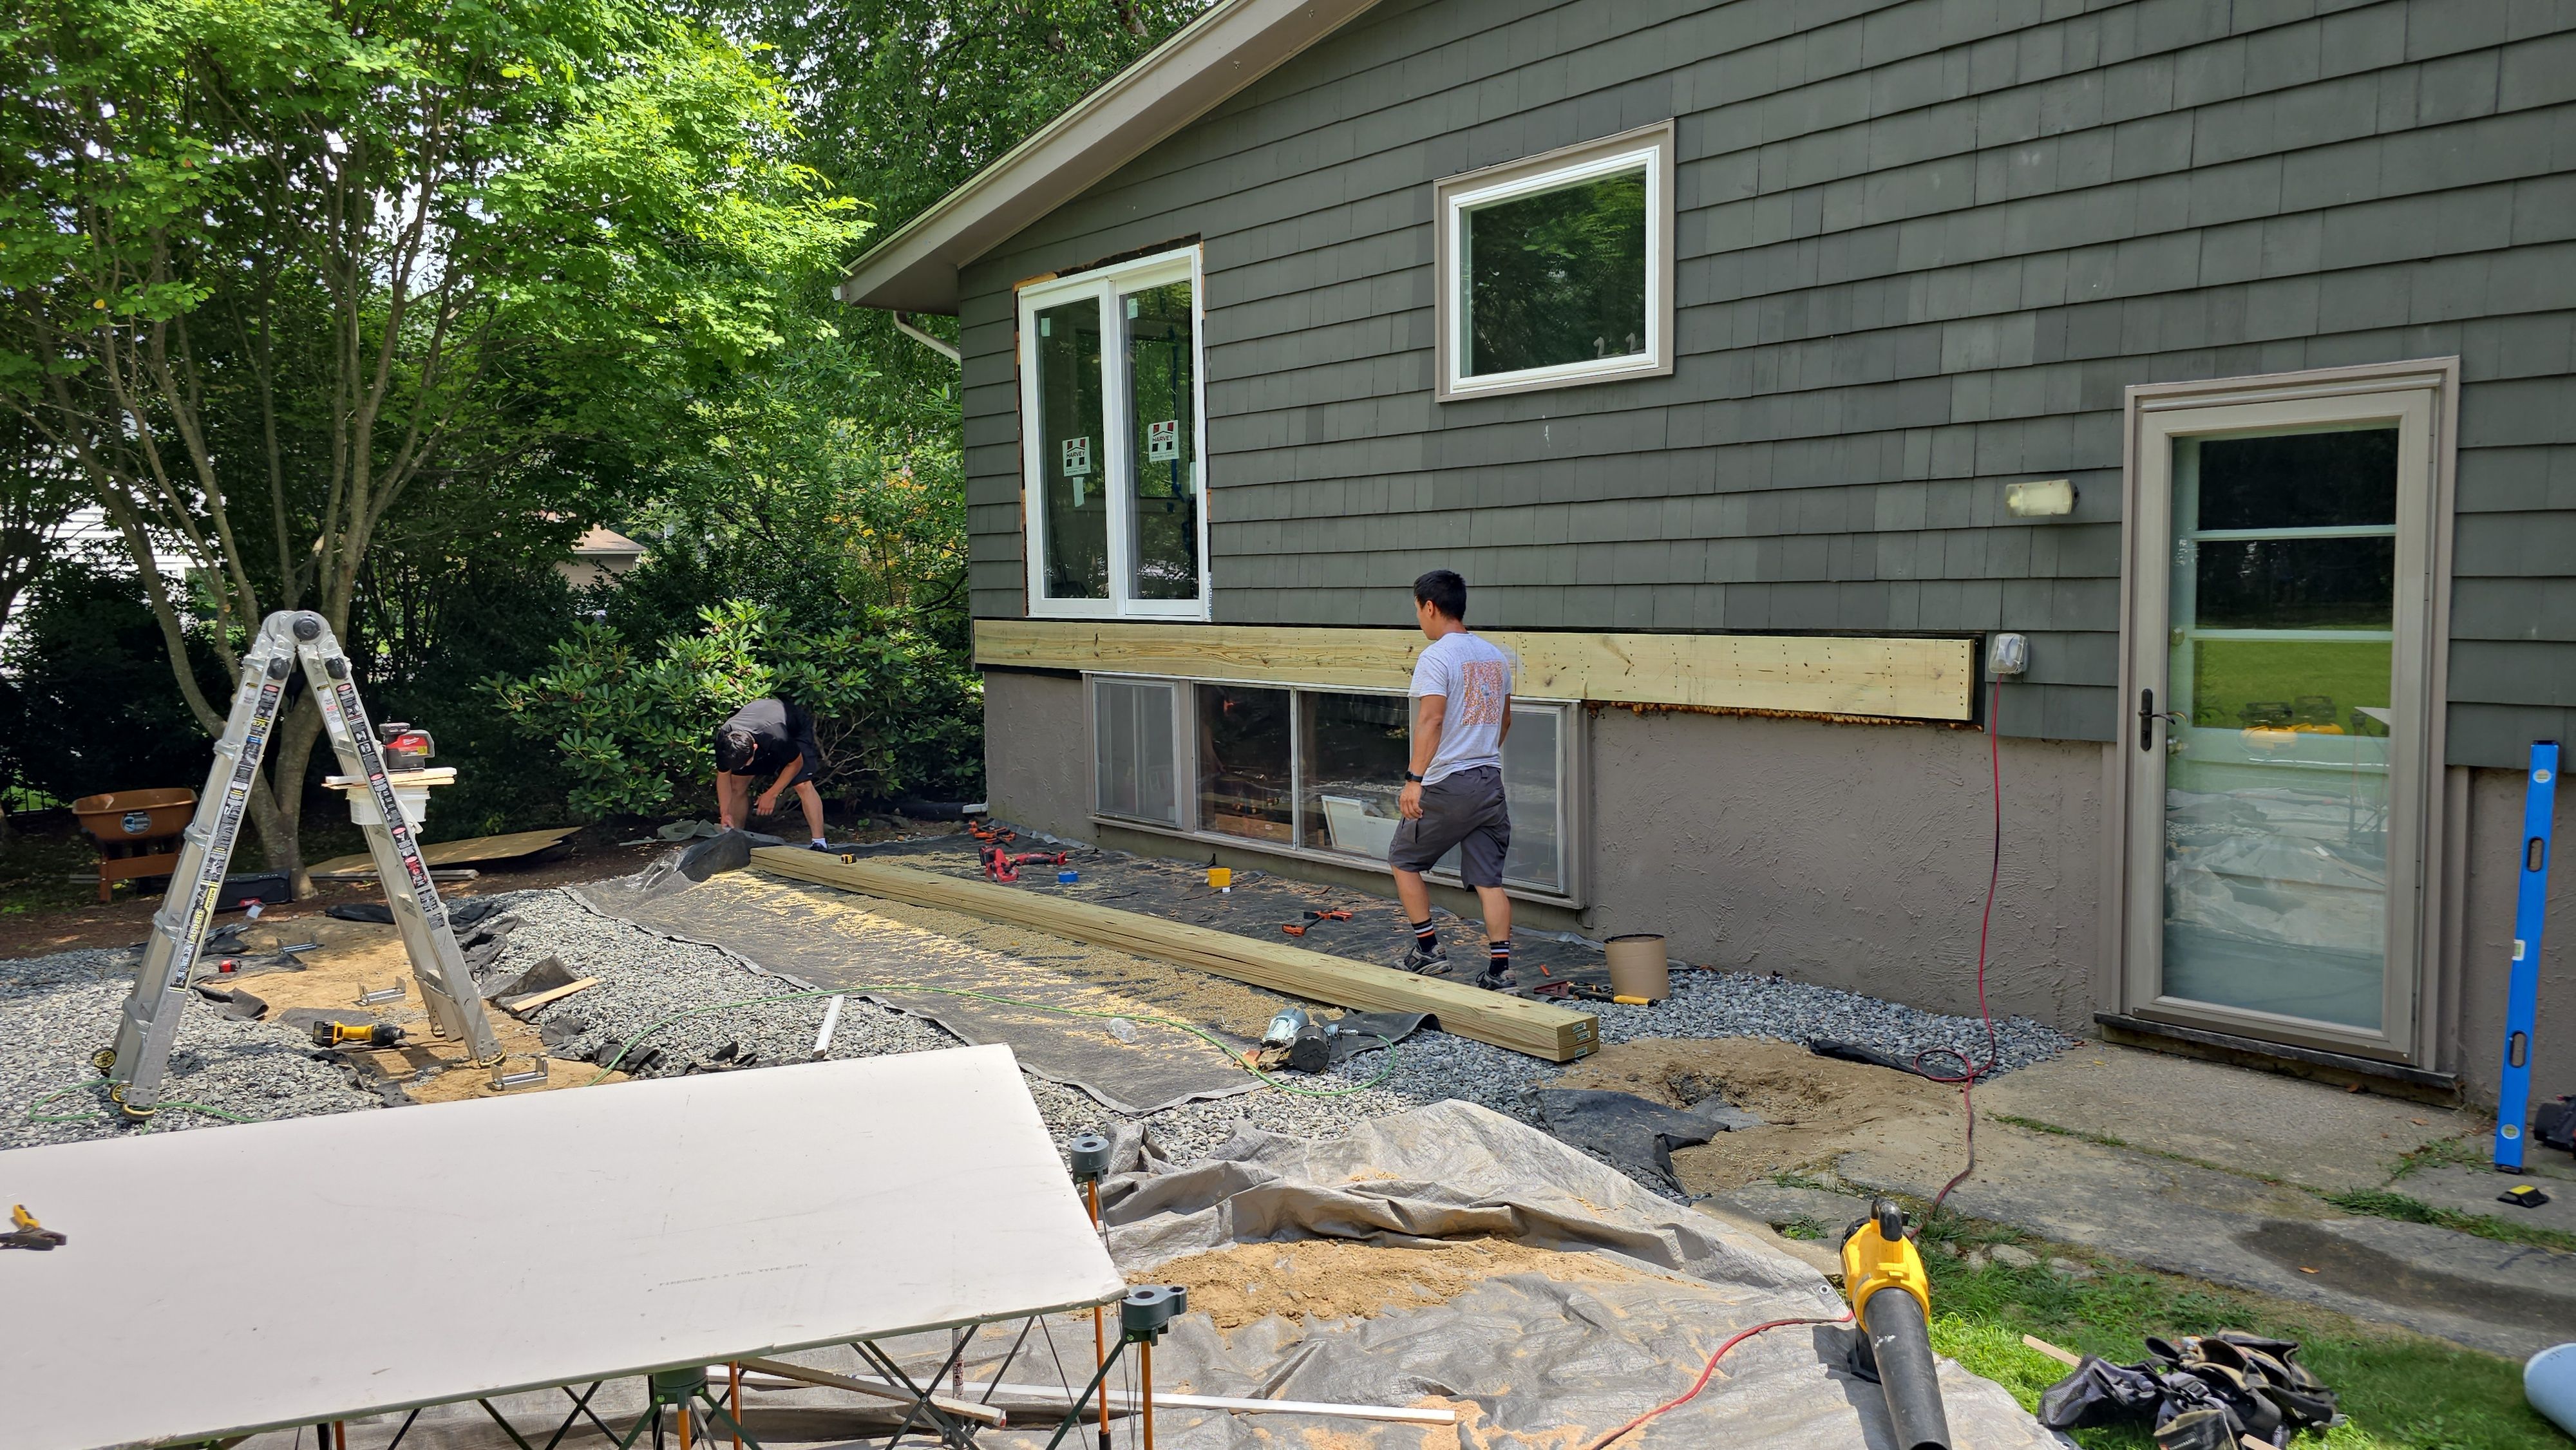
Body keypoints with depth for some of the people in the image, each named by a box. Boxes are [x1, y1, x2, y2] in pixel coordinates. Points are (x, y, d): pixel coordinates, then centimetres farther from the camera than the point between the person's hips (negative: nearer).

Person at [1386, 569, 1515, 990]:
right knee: (1489, 880, 7)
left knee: (1403, 861, 12)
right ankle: (1499, 969, 4)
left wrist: (1414, 778, -24)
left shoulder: (1437, 657, -12)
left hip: (1445, 785, -7)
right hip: (1490, 782, 7)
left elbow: (1431, 720, -22)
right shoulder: (1496, 657, 12)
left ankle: (1428, 949, 13)